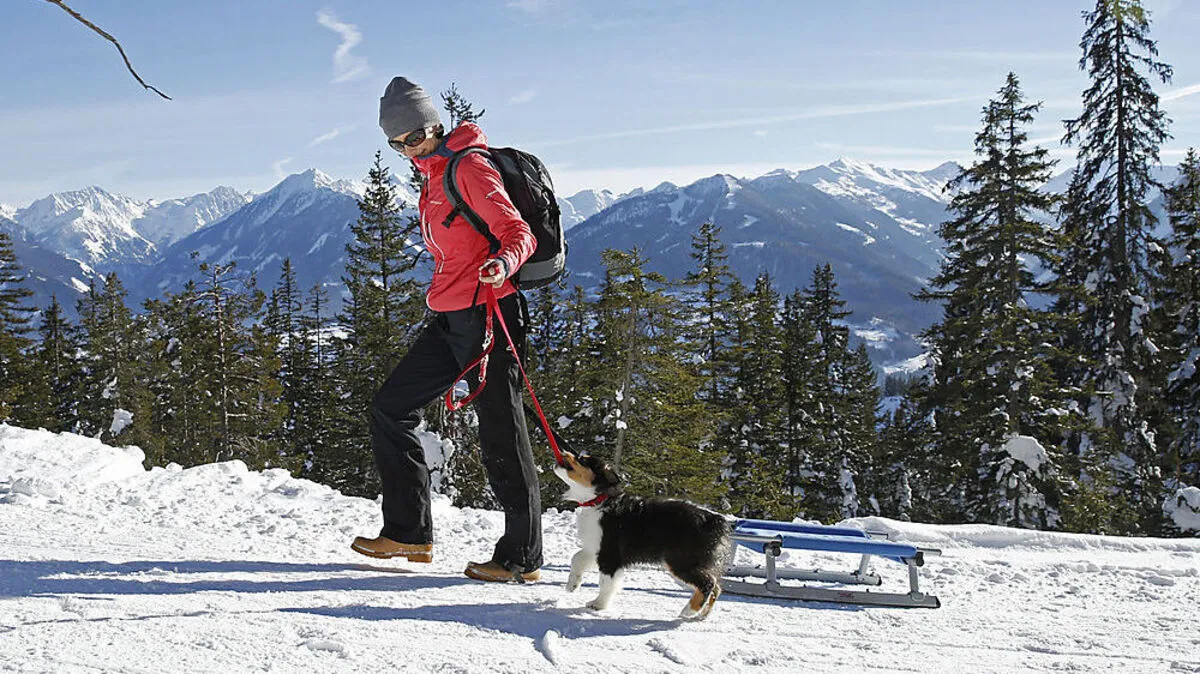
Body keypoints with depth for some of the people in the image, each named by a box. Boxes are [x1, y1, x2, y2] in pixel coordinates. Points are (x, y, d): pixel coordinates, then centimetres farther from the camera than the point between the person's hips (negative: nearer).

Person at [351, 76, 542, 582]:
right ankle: (409, 532, 15)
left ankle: (522, 556, 1)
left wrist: (504, 264, -38)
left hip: (486, 312, -10)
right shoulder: (434, 175, 19)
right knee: (390, 408, 10)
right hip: (449, 318, 10)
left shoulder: (469, 167, -9)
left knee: (500, 434, -6)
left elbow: (517, 231, -18)